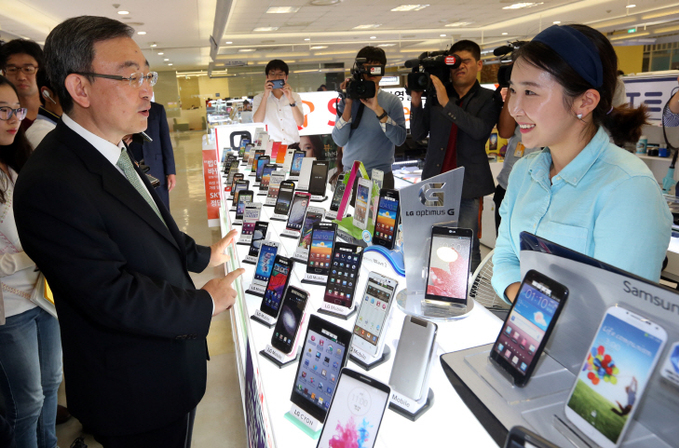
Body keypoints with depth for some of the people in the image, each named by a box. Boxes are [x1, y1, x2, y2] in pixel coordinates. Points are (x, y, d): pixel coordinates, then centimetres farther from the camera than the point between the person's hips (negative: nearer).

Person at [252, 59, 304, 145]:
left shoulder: (295, 96, 14)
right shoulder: (259, 98, 10)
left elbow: (300, 123, 0)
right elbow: (257, 123, -6)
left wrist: (291, 99, -10)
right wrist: (265, 96, -8)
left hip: (292, 145, 1)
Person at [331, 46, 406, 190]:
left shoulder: (392, 101, 0)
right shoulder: (347, 101, 2)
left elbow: (399, 139, -14)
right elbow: (339, 141, -8)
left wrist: (378, 109, -21)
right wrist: (348, 104, -13)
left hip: (381, 175, -1)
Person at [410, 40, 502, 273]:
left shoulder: (488, 99, 4)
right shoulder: (435, 95, 11)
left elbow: (481, 129, -15)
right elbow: (418, 134, 8)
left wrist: (447, 103, -19)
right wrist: (416, 103, -7)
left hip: (468, 184, -3)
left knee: (468, 248, -1)